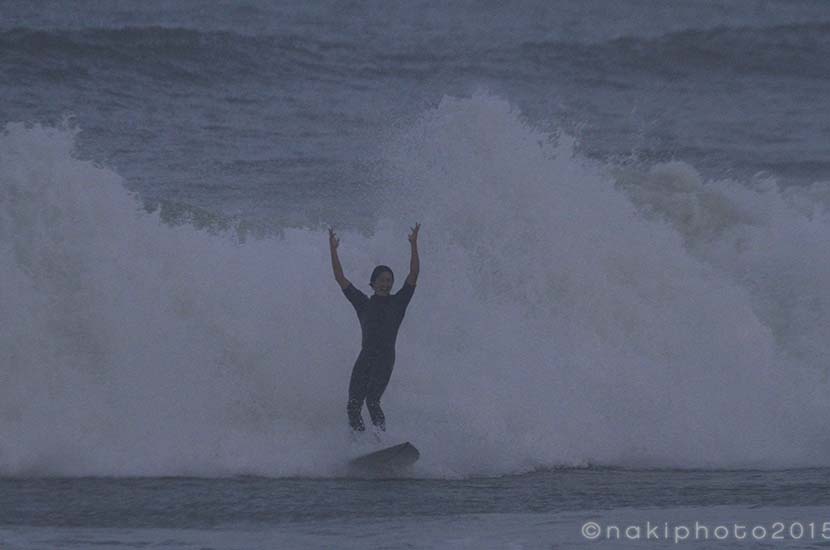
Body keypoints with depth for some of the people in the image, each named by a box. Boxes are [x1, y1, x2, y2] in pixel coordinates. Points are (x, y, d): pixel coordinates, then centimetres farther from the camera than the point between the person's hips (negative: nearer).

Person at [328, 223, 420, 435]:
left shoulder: (398, 302, 8)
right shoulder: (363, 304, 14)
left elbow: (414, 274, 1)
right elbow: (341, 279, 13)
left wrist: (413, 245, -6)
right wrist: (333, 251, 9)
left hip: (385, 359, -3)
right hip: (365, 358, 3)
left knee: (372, 400, -19)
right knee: (353, 404, -5)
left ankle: (381, 437, -12)